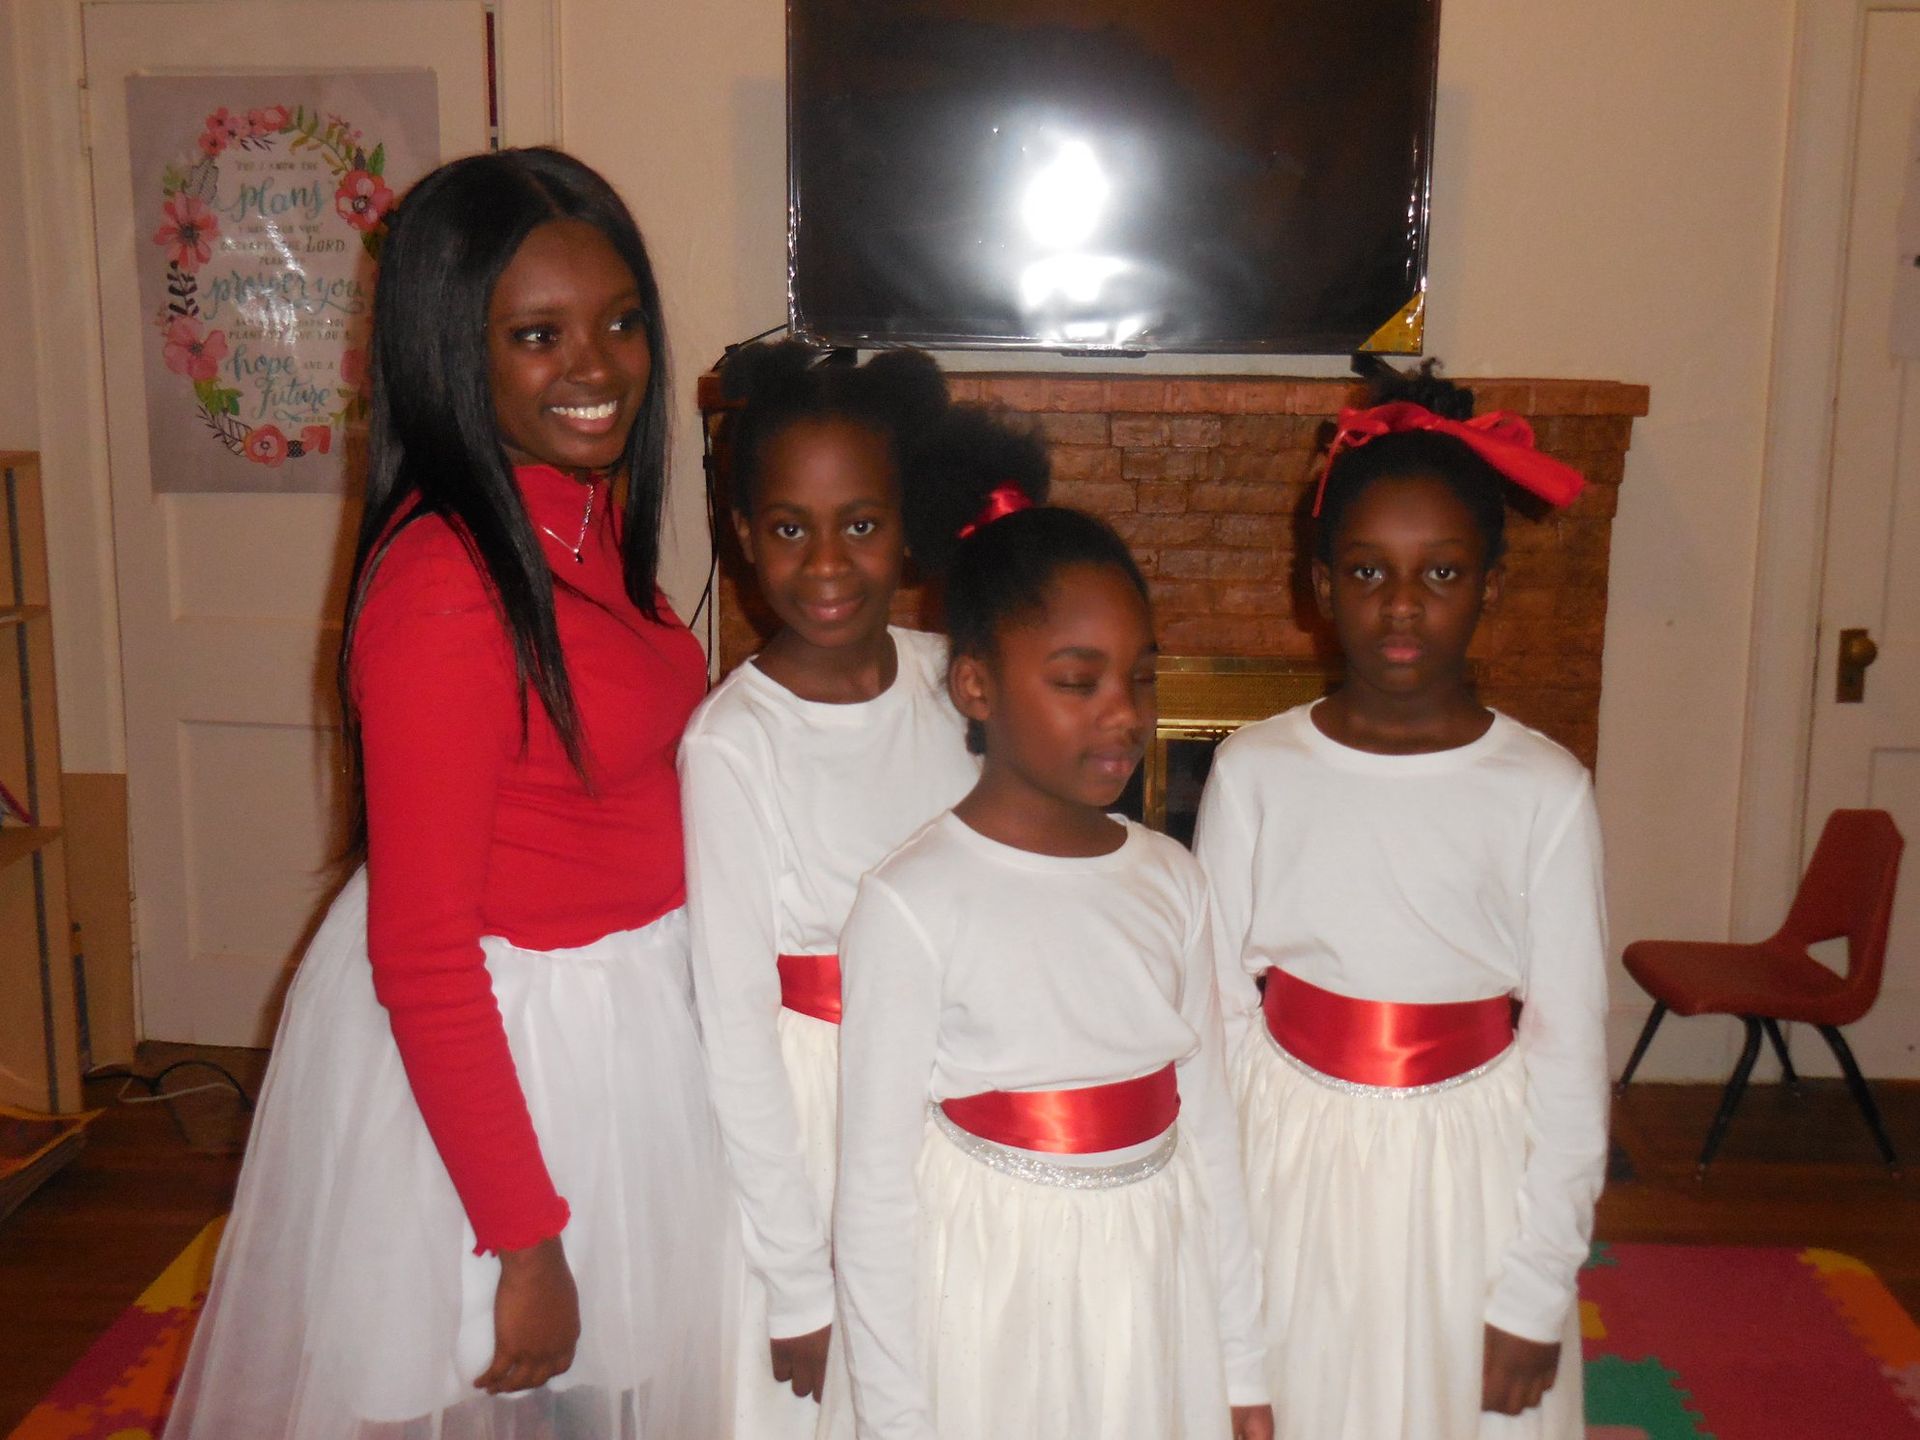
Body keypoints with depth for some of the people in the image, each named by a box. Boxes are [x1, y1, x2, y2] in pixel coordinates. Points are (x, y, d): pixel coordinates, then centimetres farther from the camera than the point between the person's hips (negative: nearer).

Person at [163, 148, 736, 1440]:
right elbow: (421, 951, -24)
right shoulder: (443, 584, -26)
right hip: (490, 1043, -8)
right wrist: (526, 1244, -20)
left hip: (625, 1001, 8)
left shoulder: (591, 510, 1)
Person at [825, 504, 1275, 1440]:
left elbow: (1208, 1126, 4)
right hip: (997, 1318, -4)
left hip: (1163, 1298, 4)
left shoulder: (1169, 881, -1)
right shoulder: (911, 906, -16)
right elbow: (875, 1188, -12)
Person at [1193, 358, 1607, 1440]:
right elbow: (1215, 1015, -1)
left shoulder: (1546, 792, -8)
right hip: (1294, 1163, 1)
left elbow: (1569, 1050, -6)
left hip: (1471, 1177, 0)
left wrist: (1537, 1294, -5)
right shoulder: (1255, 772, -5)